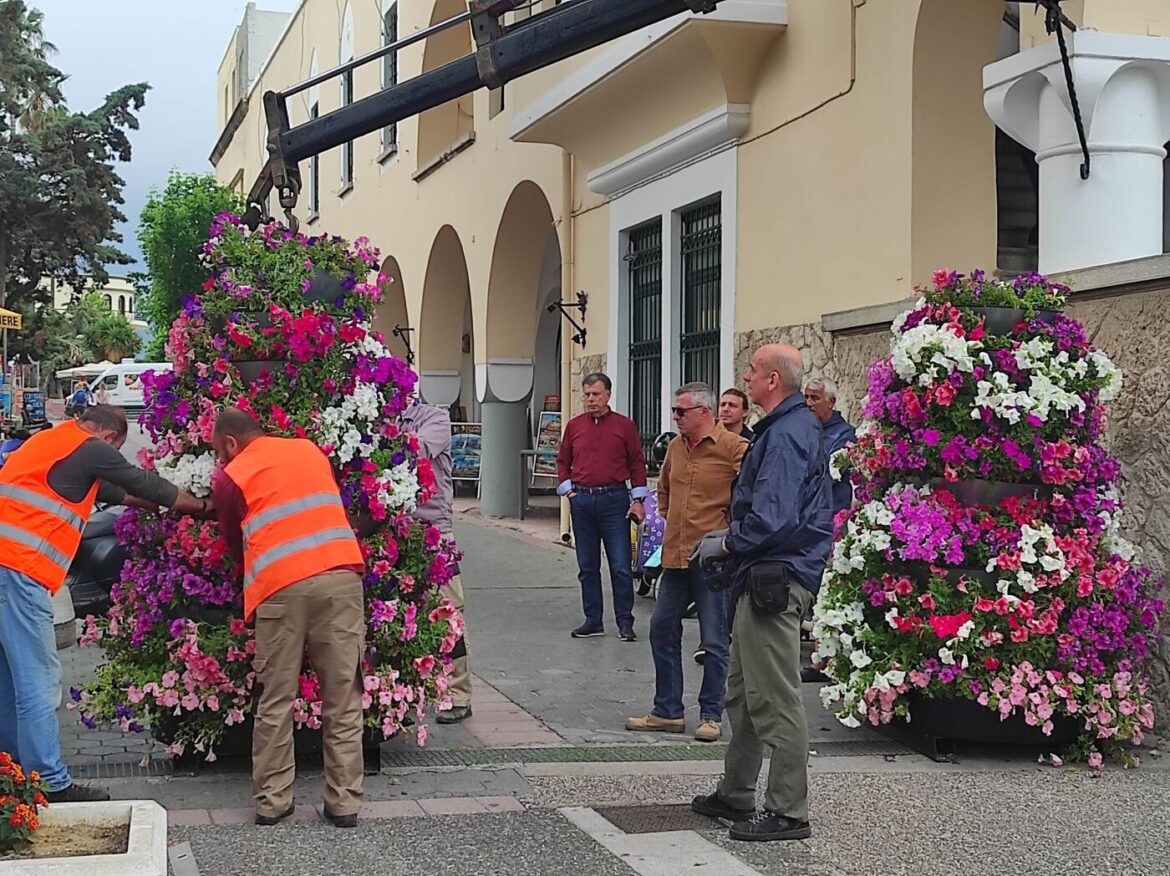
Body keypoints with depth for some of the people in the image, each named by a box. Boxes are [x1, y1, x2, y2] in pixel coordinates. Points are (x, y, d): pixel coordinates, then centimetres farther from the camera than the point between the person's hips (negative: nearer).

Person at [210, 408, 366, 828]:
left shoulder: (230, 478, 11)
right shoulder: (310, 449, 20)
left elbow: (236, 545, 19)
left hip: (281, 587, -2)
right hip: (341, 575, 2)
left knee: (276, 702, 9)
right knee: (343, 699, 6)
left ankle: (272, 800, 14)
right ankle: (344, 802, 8)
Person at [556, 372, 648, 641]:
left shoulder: (624, 425, 1)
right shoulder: (574, 426, 8)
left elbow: (637, 463, 2)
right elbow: (563, 461, 18)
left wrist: (637, 500, -3)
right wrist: (567, 489, 5)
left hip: (614, 500, -3)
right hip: (582, 500, 3)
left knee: (621, 566, -4)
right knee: (587, 566, 8)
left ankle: (625, 622, 2)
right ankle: (593, 620, 16)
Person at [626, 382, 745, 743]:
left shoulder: (733, 448, -13)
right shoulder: (676, 447, 11)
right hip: (675, 555, 8)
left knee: (715, 641, 2)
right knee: (662, 630, 11)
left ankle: (711, 715, 13)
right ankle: (667, 712, 21)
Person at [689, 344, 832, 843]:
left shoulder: (787, 435, -18)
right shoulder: (787, 428, 17)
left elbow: (773, 517, -26)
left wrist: (725, 544, -12)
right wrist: (728, 540, 14)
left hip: (776, 580, -12)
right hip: (763, 579, 12)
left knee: (775, 698, -6)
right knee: (743, 692, 18)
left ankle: (787, 812, 1)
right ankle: (735, 795, 29)